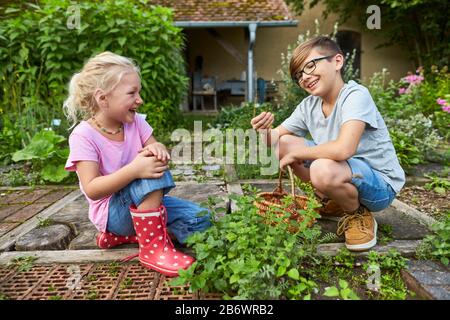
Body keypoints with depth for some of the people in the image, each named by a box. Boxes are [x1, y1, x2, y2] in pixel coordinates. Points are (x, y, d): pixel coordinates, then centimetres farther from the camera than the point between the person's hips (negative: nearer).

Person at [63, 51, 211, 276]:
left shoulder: (136, 122, -3)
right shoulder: (83, 136, -18)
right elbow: (92, 190, -25)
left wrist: (158, 149, -27)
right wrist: (134, 170, -39)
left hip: (144, 202, 7)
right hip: (112, 210, -7)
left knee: (200, 220, -7)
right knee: (151, 177, -34)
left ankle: (126, 235, 3)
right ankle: (153, 247, -21)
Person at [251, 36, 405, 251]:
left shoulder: (356, 95, -23)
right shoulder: (309, 105, -1)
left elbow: (343, 149, -39)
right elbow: (275, 139, 3)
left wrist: (295, 154, -23)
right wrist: (264, 132, -22)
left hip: (381, 185, -7)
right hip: (342, 173, 7)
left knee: (323, 169, -37)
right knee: (285, 143, 0)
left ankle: (358, 215, -3)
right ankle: (333, 204, 12)